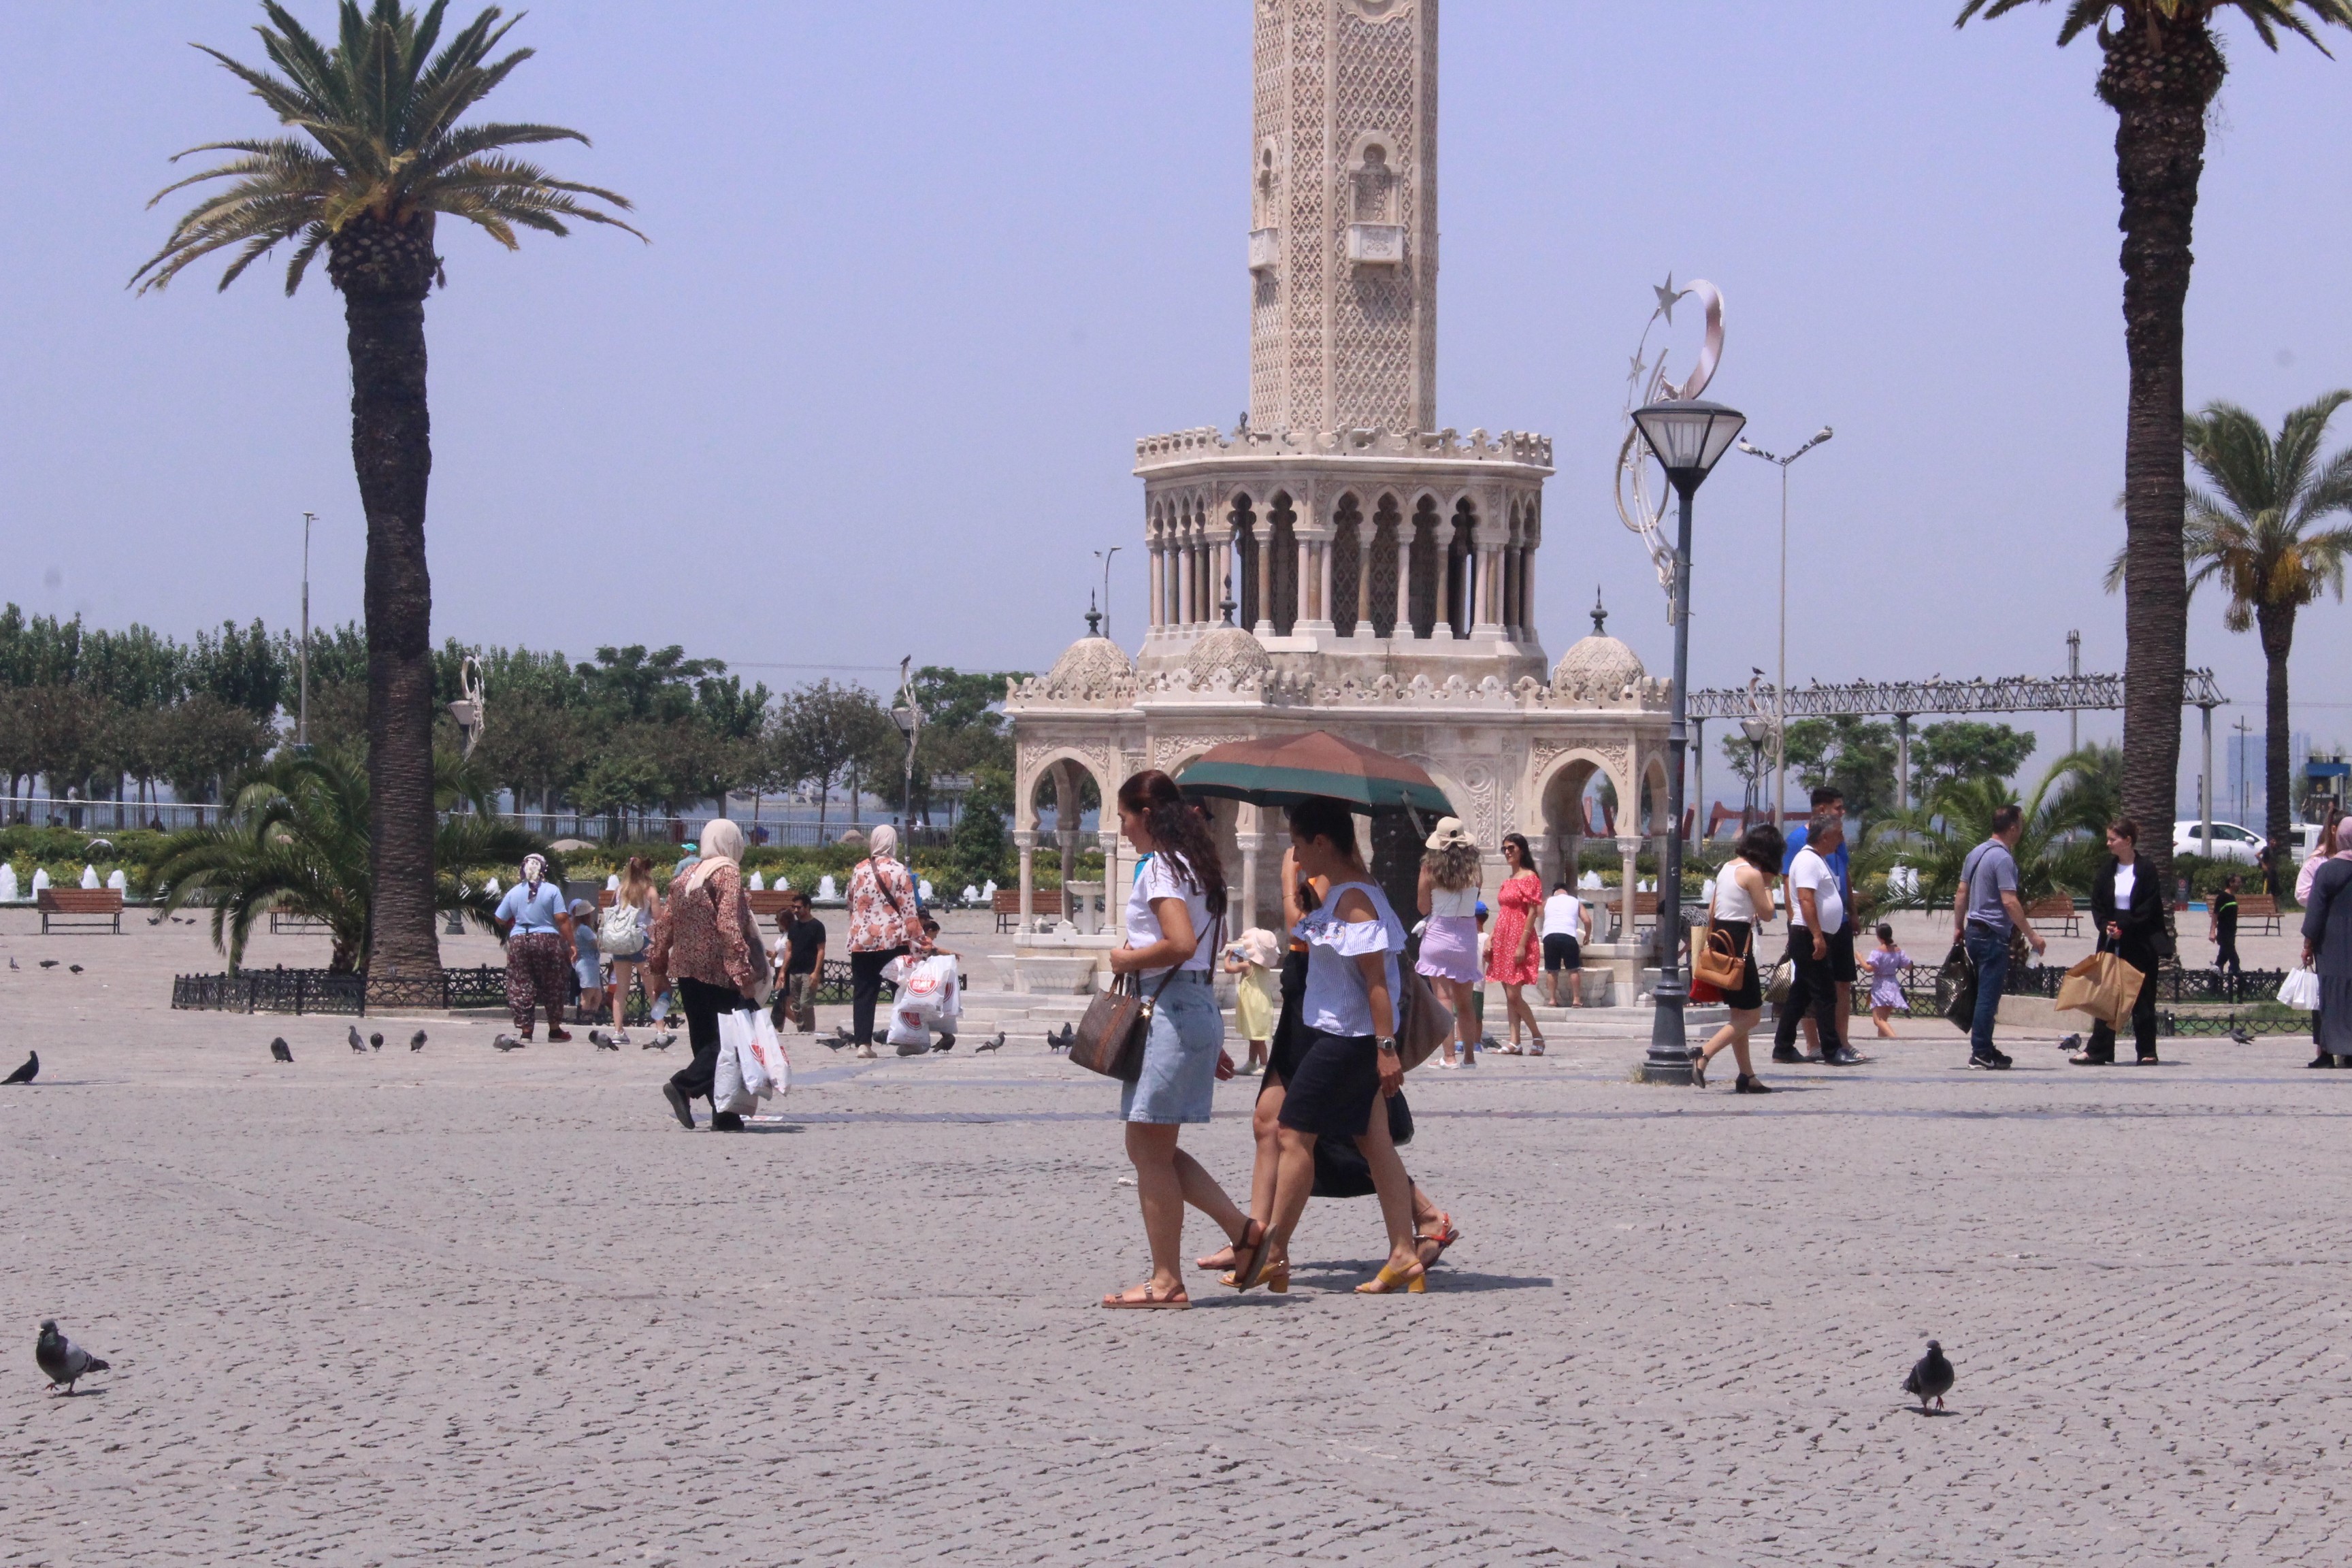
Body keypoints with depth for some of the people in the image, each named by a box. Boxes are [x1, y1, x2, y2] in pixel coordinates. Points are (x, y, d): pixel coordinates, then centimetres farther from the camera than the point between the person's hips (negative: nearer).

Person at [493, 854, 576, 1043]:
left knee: (521, 987, 5)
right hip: (548, 941, -2)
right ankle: (554, 1029, 13)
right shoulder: (552, 891, -3)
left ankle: (525, 1031, 0)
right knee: (552, 987, 9)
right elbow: (562, 919, -9)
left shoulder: (514, 892, 6)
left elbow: (499, 919, 10)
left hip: (518, 942, 2)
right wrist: (571, 943, -5)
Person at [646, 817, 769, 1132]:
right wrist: (744, 973, -20)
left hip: (686, 970, 8)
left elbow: (664, 925, 14)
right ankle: (684, 1085, -21)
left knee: (706, 1040, 9)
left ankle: (724, 1114, 7)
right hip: (718, 970, -8)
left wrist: (658, 967, 21)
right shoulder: (727, 874, -7)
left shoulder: (685, 878, 14)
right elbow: (729, 926, -17)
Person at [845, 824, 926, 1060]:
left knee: (863, 993, 4)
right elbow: (909, 911, -6)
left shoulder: (858, 870, 7)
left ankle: (863, 1042, -4)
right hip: (893, 940, -3)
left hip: (860, 940, 3)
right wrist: (917, 941, -2)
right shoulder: (899, 872, -5)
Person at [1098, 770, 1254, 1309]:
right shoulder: (1194, 865, 18)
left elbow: (1180, 945, -26)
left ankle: (1166, 1282, -2)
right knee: (1148, 1147, 13)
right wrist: (1211, 1041, 23)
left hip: (1172, 1009, -10)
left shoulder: (1161, 868, -12)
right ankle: (1241, 1230, 11)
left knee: (1152, 1151, -4)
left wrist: (1128, 959, -9)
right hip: (1198, 1005, 10)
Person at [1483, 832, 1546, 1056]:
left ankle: (1537, 1037, 3)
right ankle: (1514, 1043, 3)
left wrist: (1522, 945, -19)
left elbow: (1532, 912, -13)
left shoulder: (1529, 878, -8)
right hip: (1504, 941, 8)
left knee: (1514, 994, -11)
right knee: (1510, 995, 4)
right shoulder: (1508, 880, 16)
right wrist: (1491, 941, 12)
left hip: (1519, 939, -8)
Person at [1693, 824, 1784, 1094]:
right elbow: (1767, 913, -9)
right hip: (1739, 942, -9)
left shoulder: (1726, 869, 12)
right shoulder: (1753, 874, -13)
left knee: (1738, 1014, 13)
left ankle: (1747, 1076, 15)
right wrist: (1768, 886, 3)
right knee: (1751, 1015, -4)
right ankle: (1702, 1059, -16)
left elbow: (1712, 911, 15)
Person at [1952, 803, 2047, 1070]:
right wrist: (2031, 935, -17)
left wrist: (1958, 927, 24)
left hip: (1974, 931, 9)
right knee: (1988, 995, -6)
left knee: (1984, 993, 15)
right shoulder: (2003, 858, -16)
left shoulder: (1976, 853, 12)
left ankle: (1984, 1048, 19)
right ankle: (1981, 1053, -5)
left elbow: (1962, 893, 16)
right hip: (1994, 935, -9)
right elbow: (2009, 902, -20)